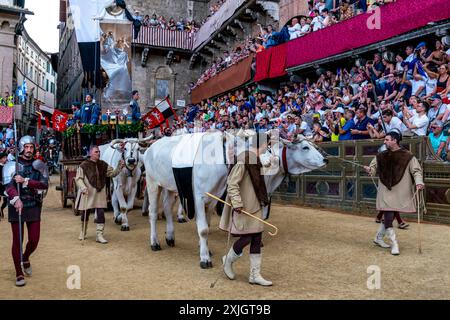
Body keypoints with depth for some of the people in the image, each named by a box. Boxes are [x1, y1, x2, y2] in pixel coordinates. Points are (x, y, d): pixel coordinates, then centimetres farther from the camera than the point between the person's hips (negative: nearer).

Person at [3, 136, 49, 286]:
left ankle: (25, 259, 37)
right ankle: (19, 274, 13)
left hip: (34, 206, 2)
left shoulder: (39, 165, 5)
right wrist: (16, 199, -35)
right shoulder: (12, 165, -3)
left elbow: (45, 184, -9)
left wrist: (25, 181, -20)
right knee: (17, 240, 2)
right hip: (17, 206, -2)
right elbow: (8, 185, -16)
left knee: (34, 240, 4)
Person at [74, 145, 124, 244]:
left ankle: (99, 235, 1)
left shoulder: (103, 165, 7)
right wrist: (83, 187, -22)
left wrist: (119, 167, -4)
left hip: (100, 194, 3)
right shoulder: (84, 165, -7)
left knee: (101, 214, -6)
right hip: (87, 194, -3)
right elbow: (78, 178, -7)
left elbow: (112, 173, 11)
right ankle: (83, 232, 35)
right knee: (85, 214, 12)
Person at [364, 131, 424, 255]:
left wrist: (419, 182, -23)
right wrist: (369, 169, -16)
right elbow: (374, 168, 8)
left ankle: (379, 237, 31)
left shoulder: (408, 156, -4)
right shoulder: (381, 157, 5)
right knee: (388, 217, -10)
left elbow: (416, 170, -5)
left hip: (401, 193, 0)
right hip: (386, 192, 0)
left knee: (389, 217, 11)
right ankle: (394, 244, 0)